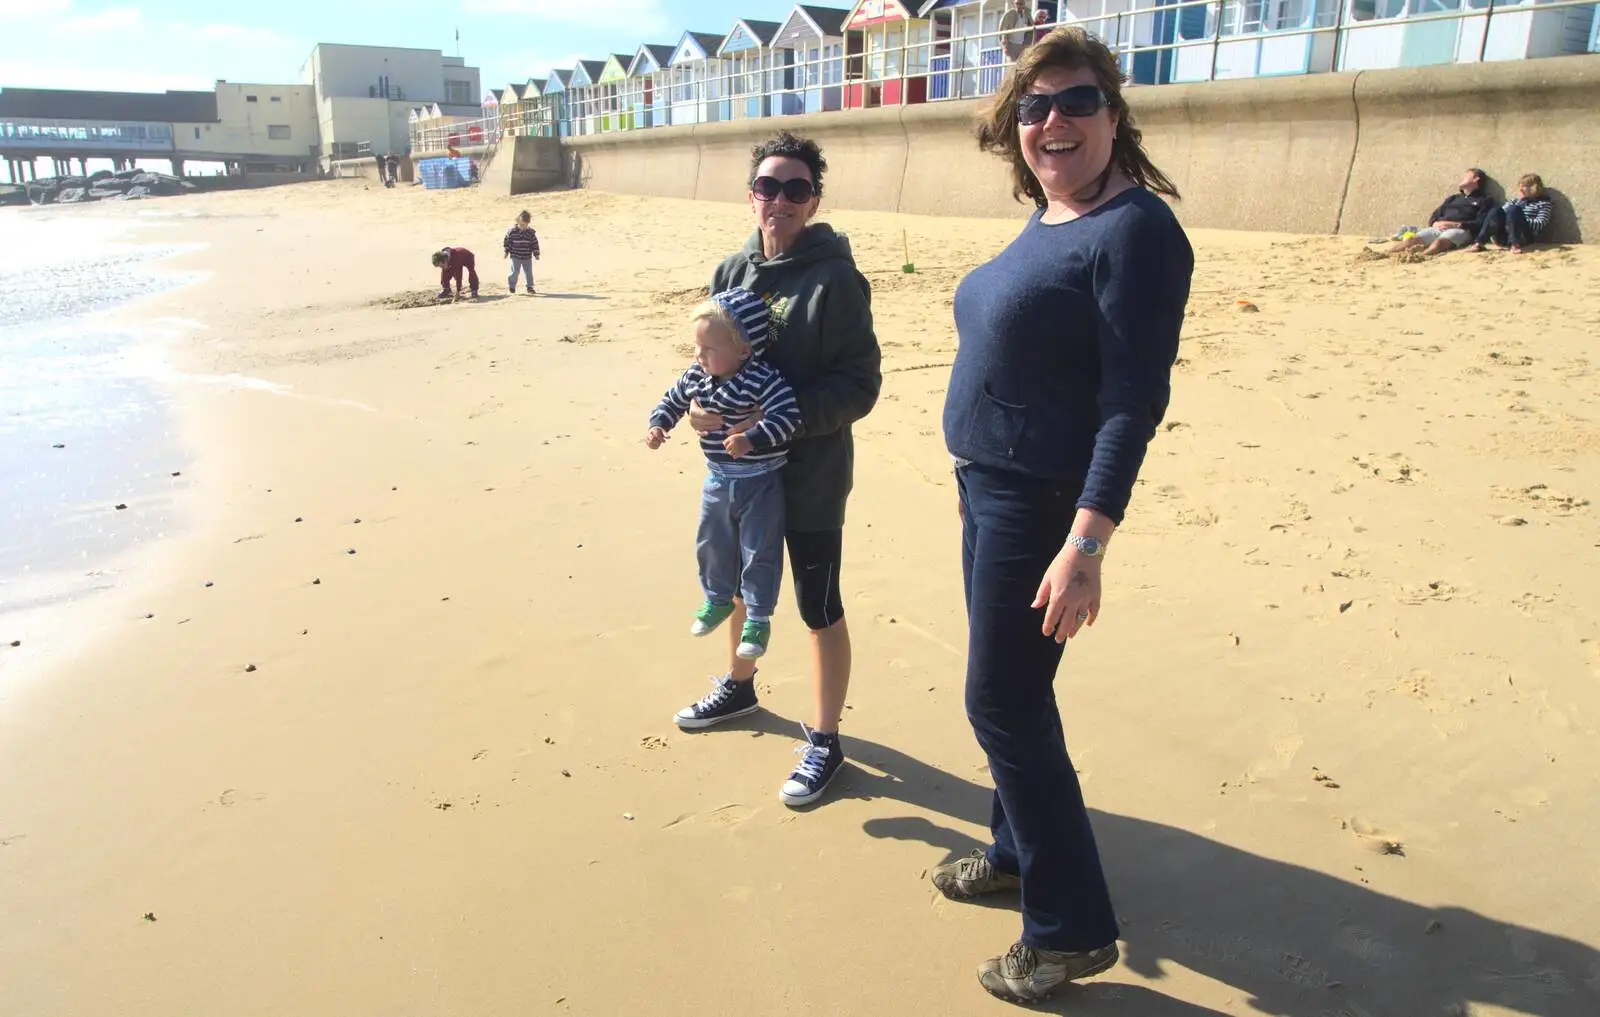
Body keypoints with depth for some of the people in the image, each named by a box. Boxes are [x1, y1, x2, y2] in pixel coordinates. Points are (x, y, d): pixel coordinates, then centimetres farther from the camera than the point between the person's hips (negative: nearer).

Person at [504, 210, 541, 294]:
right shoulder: (512, 231, -9)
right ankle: (511, 286, 16)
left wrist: (536, 254, 4)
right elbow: (507, 241, 0)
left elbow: (535, 243, 4)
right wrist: (506, 252, 1)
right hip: (515, 256, -2)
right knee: (515, 271, -2)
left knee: (529, 272, 6)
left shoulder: (531, 232, -3)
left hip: (527, 257, 2)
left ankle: (530, 287, 18)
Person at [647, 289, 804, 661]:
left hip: (759, 484, -6)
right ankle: (718, 599, 43)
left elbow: (787, 416, -32)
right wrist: (658, 426, -5)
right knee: (712, 545, 20)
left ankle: (758, 617, 21)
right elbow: (672, 401, 12)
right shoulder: (695, 377, -4)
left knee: (759, 552, 5)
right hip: (717, 480, 6)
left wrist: (752, 439, -42)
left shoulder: (763, 379, -24)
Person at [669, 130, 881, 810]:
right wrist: (698, 403, -8)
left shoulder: (835, 280, -15)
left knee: (820, 611, 5)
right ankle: (739, 686, 49)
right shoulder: (732, 271, 3)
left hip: (810, 477, -6)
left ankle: (824, 741, 22)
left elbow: (860, 386, -16)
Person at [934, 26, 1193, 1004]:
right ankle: (1018, 850, 39)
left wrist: (1087, 545, -26)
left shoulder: (1135, 228, -16)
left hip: (1046, 499, -9)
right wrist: (978, 476, 17)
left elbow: (1135, 399, -22)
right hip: (987, 484, 9)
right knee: (1008, 691, 18)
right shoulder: (1044, 223, 10)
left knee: (1004, 702, -2)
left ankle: (1074, 929, 15)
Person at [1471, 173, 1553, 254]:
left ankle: (1515, 244, -41)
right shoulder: (1514, 201, 29)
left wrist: (1519, 220, -11)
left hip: (1524, 238, -4)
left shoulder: (1543, 203, 14)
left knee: (1513, 210, -26)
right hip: (1504, 238, 4)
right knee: (1496, 211, -20)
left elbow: (1540, 225, -3)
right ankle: (1480, 243, -34)